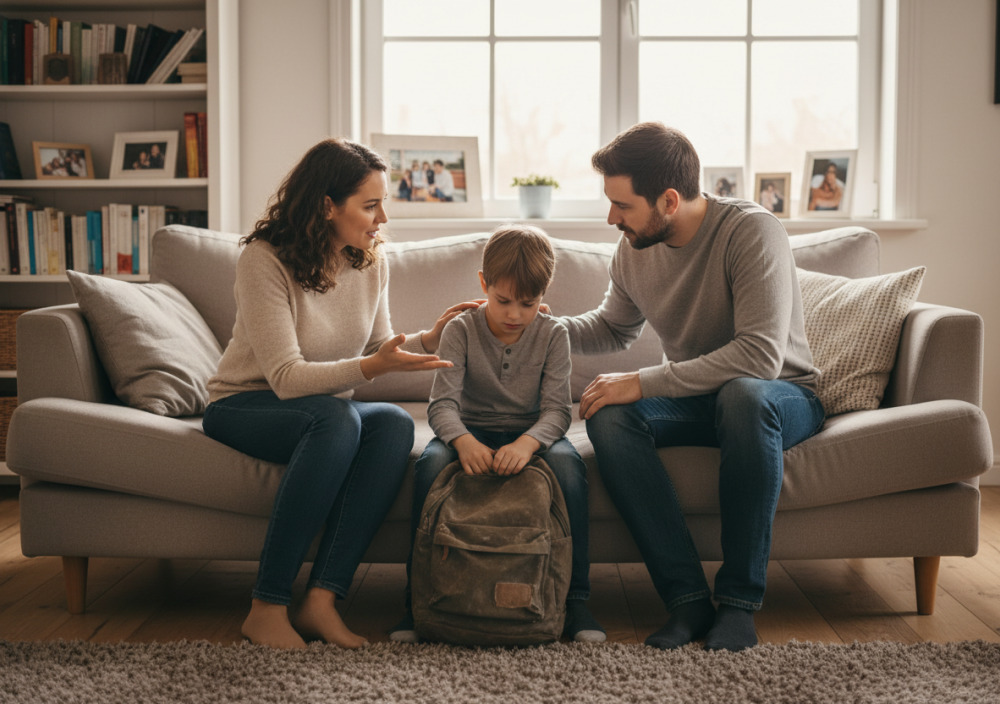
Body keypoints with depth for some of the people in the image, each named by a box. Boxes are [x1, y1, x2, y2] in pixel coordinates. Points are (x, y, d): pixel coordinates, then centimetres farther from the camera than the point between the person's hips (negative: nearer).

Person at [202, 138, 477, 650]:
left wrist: (428, 339, -9)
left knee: (395, 424, -27)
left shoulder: (371, 262, -1)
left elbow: (379, 349, 10)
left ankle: (322, 599, -30)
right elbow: (286, 377, -26)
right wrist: (371, 366, -37)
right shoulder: (263, 259, -20)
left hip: (325, 414, 6)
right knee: (337, 417, -37)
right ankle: (267, 608, -31)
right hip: (245, 406, -5)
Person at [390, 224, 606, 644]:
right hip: (471, 431, 0)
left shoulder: (552, 335, -5)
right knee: (430, 463, -32)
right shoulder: (461, 330, -7)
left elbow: (556, 410, -13)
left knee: (567, 462, -32)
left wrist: (528, 442, -37)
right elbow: (442, 403, -16)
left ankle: (575, 598, -23)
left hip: (532, 433, 0)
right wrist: (464, 441, -40)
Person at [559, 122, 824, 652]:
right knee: (609, 417, -25)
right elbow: (613, 329, 19)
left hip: (782, 396, -5)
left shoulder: (752, 231, -22)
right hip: (695, 399, 5)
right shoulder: (633, 250, -2)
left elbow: (760, 355, -33)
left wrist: (643, 383, -32)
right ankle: (686, 595, -25)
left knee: (744, 394, -41)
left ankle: (740, 600, -29)